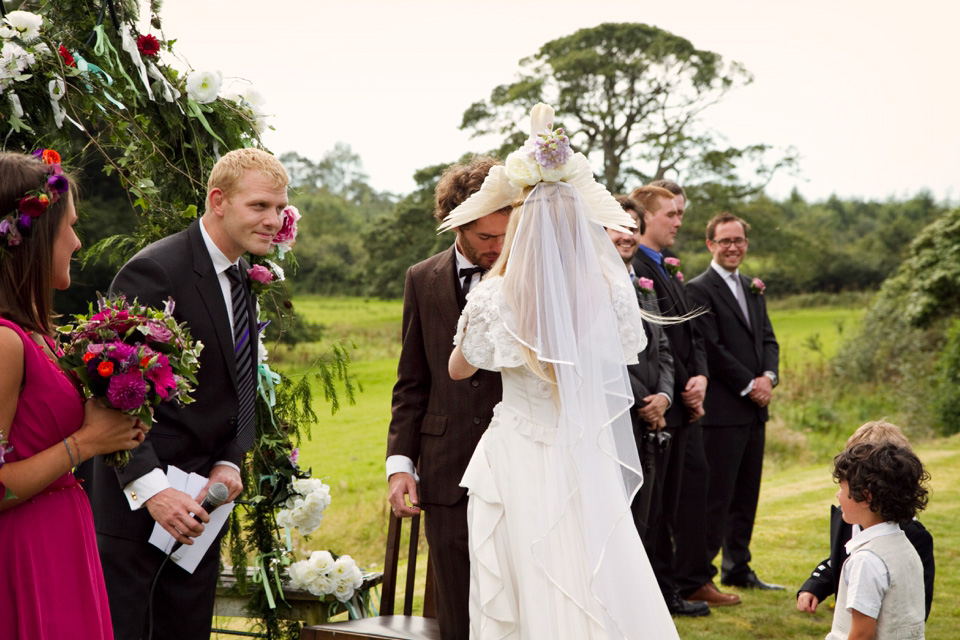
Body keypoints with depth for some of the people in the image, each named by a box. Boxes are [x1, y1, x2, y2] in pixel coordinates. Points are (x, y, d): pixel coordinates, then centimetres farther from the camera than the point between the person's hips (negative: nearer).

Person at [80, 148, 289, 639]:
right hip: (135, 500, -8)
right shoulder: (154, 271, -16)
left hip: (202, 501, 8)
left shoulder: (244, 280, 11)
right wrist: (149, 488, -24)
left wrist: (229, 462, -1)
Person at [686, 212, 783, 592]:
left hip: (754, 408, 8)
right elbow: (710, 348, -13)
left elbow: (768, 339, 16)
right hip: (722, 409, -8)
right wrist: (748, 385, -12)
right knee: (716, 495, -6)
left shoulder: (753, 290, 19)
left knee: (746, 493, 12)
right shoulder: (699, 289, -7)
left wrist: (768, 376, -3)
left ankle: (738, 570, 21)